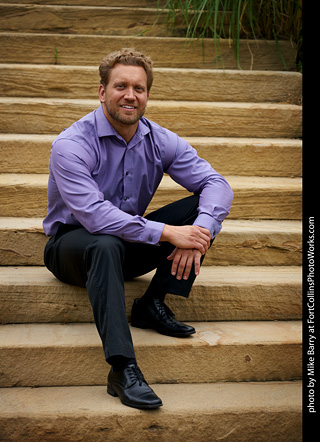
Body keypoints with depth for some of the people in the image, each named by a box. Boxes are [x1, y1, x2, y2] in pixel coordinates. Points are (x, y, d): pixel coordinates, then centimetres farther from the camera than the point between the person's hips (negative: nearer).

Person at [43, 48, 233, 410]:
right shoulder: (71, 145, -19)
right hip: (72, 243, -5)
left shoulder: (160, 141, -4)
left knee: (202, 205, -12)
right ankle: (122, 370, -44)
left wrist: (200, 233, -30)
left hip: (131, 246, 5)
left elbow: (216, 183, -9)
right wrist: (167, 233, -37)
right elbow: (93, 214, -32)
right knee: (106, 244, -41)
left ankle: (153, 305, -14)